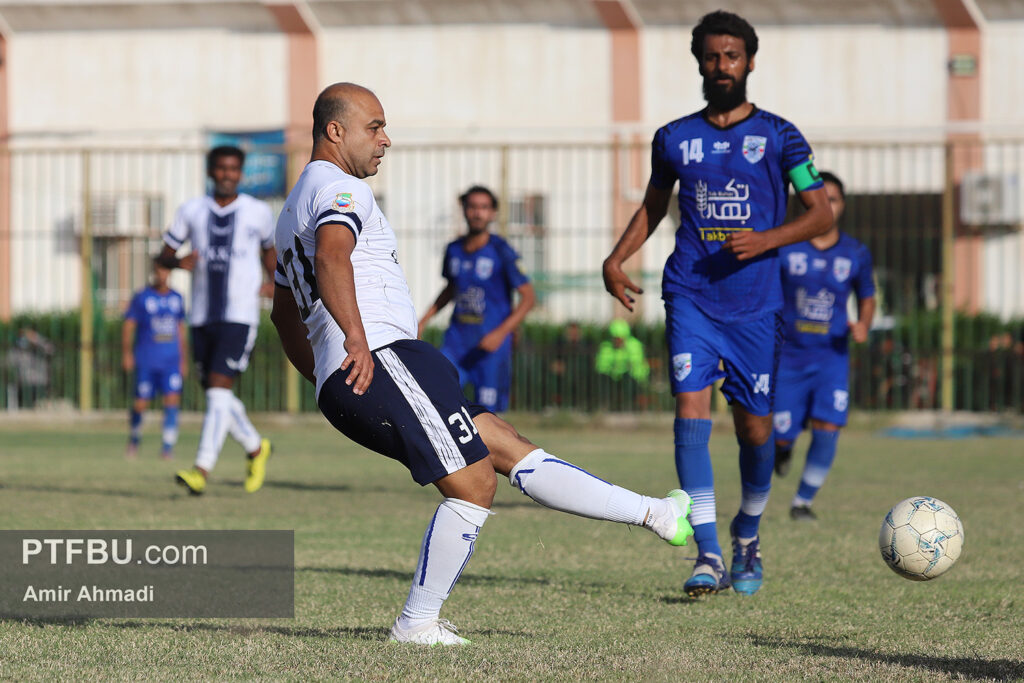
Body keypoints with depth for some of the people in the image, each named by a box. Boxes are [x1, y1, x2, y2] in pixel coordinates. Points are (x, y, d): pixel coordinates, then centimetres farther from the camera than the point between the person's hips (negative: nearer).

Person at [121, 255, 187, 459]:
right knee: (141, 404, 0)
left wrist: (183, 360, 20)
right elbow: (128, 326, 1)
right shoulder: (141, 297, 0)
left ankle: (168, 446, -10)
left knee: (172, 399, -12)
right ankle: (134, 439, 25)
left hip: (171, 360, 2)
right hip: (146, 361, -2)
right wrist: (126, 353, -8)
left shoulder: (177, 298, 10)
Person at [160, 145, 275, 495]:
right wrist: (178, 262, -11)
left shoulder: (258, 212, 4)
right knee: (214, 392, 10)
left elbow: (268, 249, 23)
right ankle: (255, 447, 34)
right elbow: (165, 253, 10)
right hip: (202, 317, 4)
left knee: (219, 387, -16)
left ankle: (202, 470, -22)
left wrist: (275, 285, 15)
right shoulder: (192, 211, 7)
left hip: (239, 317, -4)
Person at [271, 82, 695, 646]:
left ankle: (654, 514, 6)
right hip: (381, 364, -11)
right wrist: (356, 338, -36)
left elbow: (284, 314, 37)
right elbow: (331, 257, -27)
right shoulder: (341, 191, -4)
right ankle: (417, 624, -8)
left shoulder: (294, 209, 28)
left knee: (507, 446, 7)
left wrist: (328, 381, 41)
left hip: (344, 389, 11)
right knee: (473, 484, -12)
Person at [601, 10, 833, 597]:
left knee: (754, 425, 3)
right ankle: (709, 556, -21)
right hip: (692, 298, 1)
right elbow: (654, 206, 25)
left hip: (756, 301, -1)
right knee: (691, 405, -17)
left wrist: (766, 240, -15)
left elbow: (821, 214, 1)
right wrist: (617, 258, 9)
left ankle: (748, 536, 32)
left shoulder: (778, 136, 3)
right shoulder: (675, 139, 10)